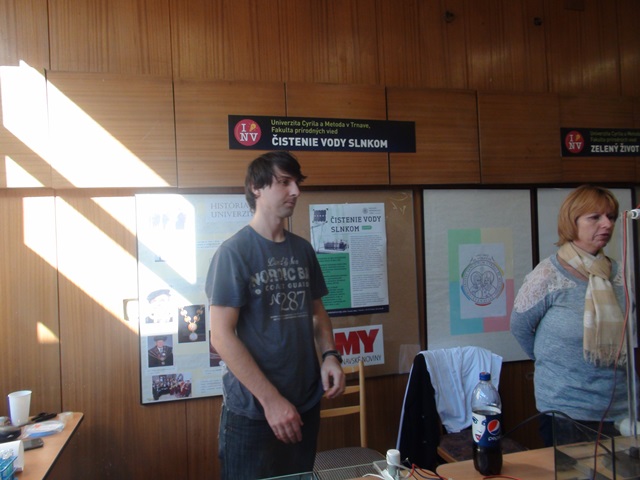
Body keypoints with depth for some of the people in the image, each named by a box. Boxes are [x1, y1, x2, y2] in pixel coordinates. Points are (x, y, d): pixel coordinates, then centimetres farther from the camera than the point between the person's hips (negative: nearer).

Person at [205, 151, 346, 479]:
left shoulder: (303, 249, 5)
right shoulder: (234, 252, -12)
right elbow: (221, 336, -16)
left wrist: (330, 356, -4)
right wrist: (270, 399, -18)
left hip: (306, 403, 6)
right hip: (252, 410, -5)